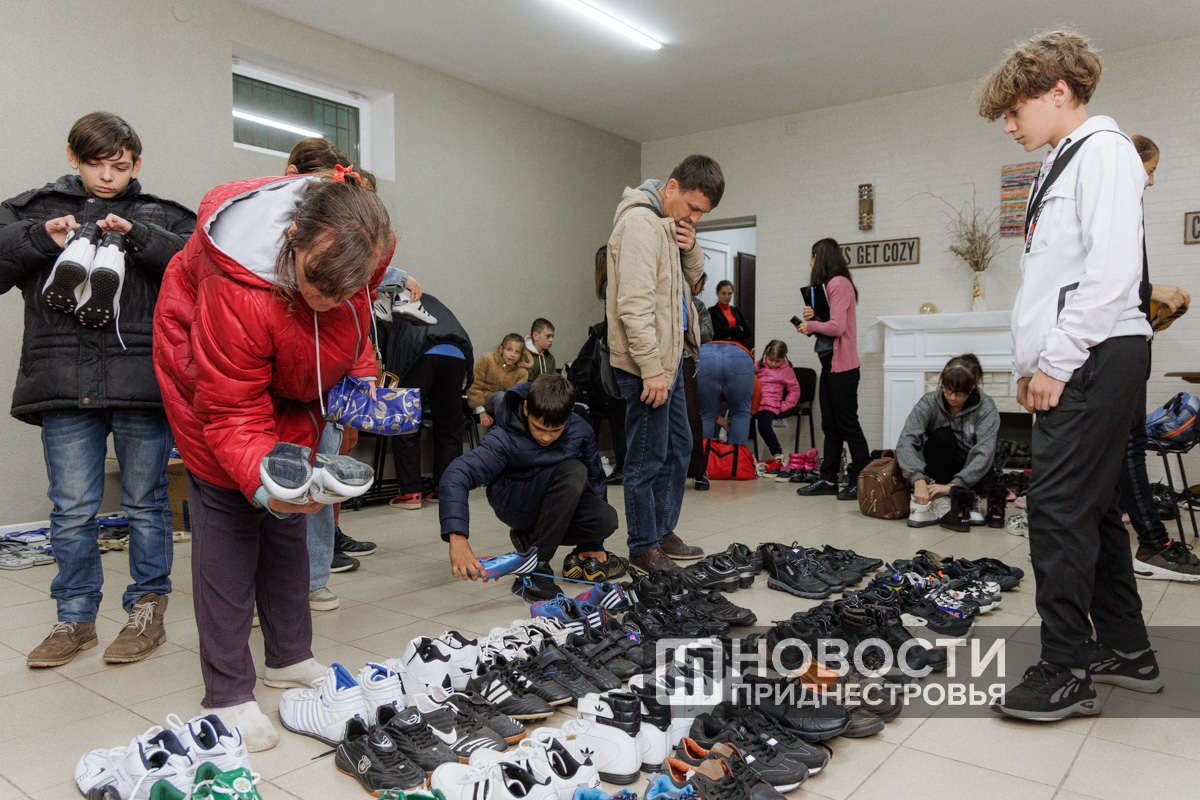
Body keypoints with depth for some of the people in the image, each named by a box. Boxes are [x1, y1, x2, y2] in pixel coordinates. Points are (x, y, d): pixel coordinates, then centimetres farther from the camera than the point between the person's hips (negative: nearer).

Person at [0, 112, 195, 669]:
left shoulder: (160, 216, 10)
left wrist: (137, 236, -14)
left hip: (143, 380, -1)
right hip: (64, 387, 2)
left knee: (144, 503, 8)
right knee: (72, 509, 8)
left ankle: (148, 611, 21)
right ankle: (75, 618, 23)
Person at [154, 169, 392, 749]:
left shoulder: (360, 246, -25)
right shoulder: (235, 289, -41)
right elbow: (232, 411, -34)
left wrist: (360, 373, -11)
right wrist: (262, 479, -48)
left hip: (291, 379, 6)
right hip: (210, 374, -5)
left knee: (289, 517, 10)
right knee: (229, 520, -8)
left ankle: (291, 659, 24)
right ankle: (229, 696, 3)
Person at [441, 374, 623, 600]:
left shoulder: (580, 430, -15)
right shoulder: (506, 439, -28)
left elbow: (595, 478, -1)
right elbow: (454, 477, -37)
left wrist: (594, 545, 2)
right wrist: (457, 538, -52)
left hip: (562, 501, 5)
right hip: (514, 503, -5)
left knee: (607, 520, -26)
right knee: (573, 471, -34)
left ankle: (529, 539, -1)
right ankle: (535, 568, -27)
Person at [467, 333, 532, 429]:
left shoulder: (522, 372, -1)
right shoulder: (486, 359, -6)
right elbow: (474, 386, -6)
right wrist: (481, 413, -12)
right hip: (483, 402, -2)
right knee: (500, 395, -34)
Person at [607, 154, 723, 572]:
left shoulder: (670, 223, 15)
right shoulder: (640, 221, -16)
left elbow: (693, 276, 24)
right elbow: (635, 303, -24)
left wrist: (691, 248, 2)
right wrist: (651, 368, -25)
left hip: (669, 358, 11)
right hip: (647, 364, -10)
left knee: (678, 447, 17)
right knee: (648, 458, -2)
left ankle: (663, 533, 30)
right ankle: (644, 548, 11)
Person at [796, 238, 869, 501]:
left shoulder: (839, 284, -13)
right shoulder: (828, 285, 16)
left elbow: (837, 327, -22)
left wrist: (811, 325, -7)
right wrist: (813, 317, 0)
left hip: (842, 367, -10)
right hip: (830, 364, 10)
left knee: (847, 425, -4)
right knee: (830, 426, 12)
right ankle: (828, 480, 18)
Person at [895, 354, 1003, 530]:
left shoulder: (986, 408, -14)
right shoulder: (929, 402, -14)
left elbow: (984, 453, -27)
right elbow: (906, 440, -28)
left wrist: (953, 485, -39)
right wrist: (918, 479, -43)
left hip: (969, 470, -1)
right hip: (937, 472, 1)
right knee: (942, 435, -30)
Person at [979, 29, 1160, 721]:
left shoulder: (1103, 150, -6)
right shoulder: (1063, 164, 24)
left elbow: (1112, 272, -18)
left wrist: (1056, 362, -17)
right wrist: (1037, 365, 15)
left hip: (1095, 360, -10)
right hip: (1070, 369, 10)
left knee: (1060, 509, -10)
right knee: (1091, 507, 13)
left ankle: (1067, 673, -1)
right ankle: (1126, 650, 25)